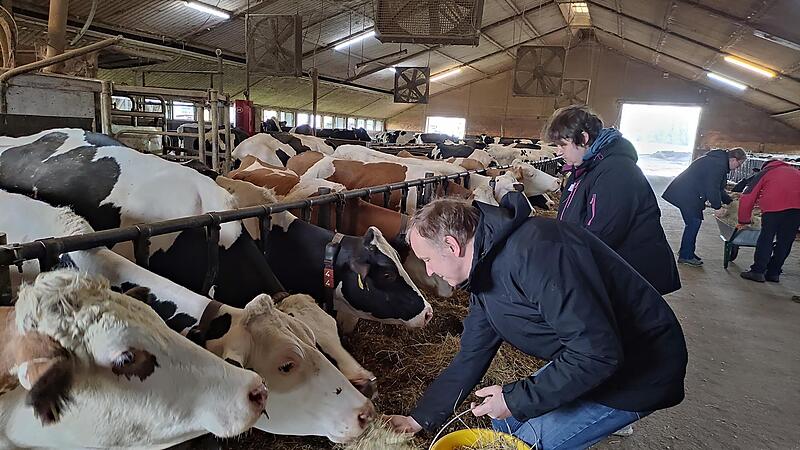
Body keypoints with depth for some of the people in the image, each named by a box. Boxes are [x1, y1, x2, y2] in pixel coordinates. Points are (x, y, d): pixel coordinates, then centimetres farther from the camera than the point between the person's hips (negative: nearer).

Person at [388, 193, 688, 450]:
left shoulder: (533, 250, -31)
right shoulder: (485, 273, 0)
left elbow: (598, 353, -32)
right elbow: (471, 358, 9)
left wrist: (516, 400, -21)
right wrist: (421, 418, 12)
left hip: (641, 370, -8)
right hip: (592, 356, 9)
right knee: (504, 419, 12)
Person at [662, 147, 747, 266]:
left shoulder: (718, 160, 17)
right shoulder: (718, 165, -18)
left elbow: (718, 187, 26)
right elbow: (712, 188, -19)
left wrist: (729, 201, 27)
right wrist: (717, 206, -9)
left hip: (687, 192, 11)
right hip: (686, 195, -11)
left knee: (694, 222, 14)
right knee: (693, 223, -7)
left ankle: (686, 251, 23)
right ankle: (685, 256, -1)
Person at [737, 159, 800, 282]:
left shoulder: (764, 172, 24)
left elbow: (747, 198, 14)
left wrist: (743, 221, 19)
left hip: (775, 204, -3)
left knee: (766, 239, 4)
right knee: (785, 241, 11)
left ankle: (757, 271, 3)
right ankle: (773, 273, 15)